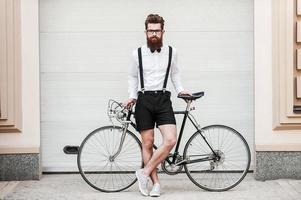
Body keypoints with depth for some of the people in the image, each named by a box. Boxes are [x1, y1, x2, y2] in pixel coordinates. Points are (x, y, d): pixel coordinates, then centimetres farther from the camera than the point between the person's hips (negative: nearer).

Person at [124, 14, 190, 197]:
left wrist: (180, 89, 11)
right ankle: (156, 183, 6)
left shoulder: (171, 52, 6)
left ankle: (144, 173, -5)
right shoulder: (138, 53, 4)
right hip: (144, 100, 0)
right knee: (147, 144, -2)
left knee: (170, 140, -16)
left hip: (163, 99, 1)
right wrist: (132, 97, 8)